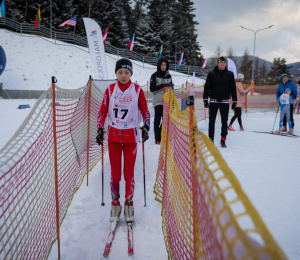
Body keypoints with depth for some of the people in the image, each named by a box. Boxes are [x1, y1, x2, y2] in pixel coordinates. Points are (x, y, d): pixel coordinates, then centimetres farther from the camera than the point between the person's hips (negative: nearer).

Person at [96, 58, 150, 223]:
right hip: (113, 135, 1)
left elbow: (145, 111, 4)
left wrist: (146, 127, -9)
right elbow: (103, 110, 7)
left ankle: (129, 204, 19)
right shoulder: (110, 89, 3)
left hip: (131, 135, -1)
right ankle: (115, 204, 19)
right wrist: (100, 129, -2)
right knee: (115, 173, 5)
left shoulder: (137, 90, 0)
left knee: (129, 173, 3)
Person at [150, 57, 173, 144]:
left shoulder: (168, 76, 14)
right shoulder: (154, 76, 0)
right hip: (158, 101, -4)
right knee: (157, 119, -6)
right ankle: (157, 138, -3)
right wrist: (162, 86, -19)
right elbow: (152, 89, -9)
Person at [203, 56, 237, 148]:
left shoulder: (230, 74, 6)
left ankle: (223, 140, 10)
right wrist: (205, 99, -5)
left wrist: (234, 101, 5)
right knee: (212, 121, 3)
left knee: (224, 121, 3)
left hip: (225, 102, 1)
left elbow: (233, 88, 9)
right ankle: (211, 139, 11)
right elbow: (207, 87, 3)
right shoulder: (212, 74, 3)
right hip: (213, 101, -1)